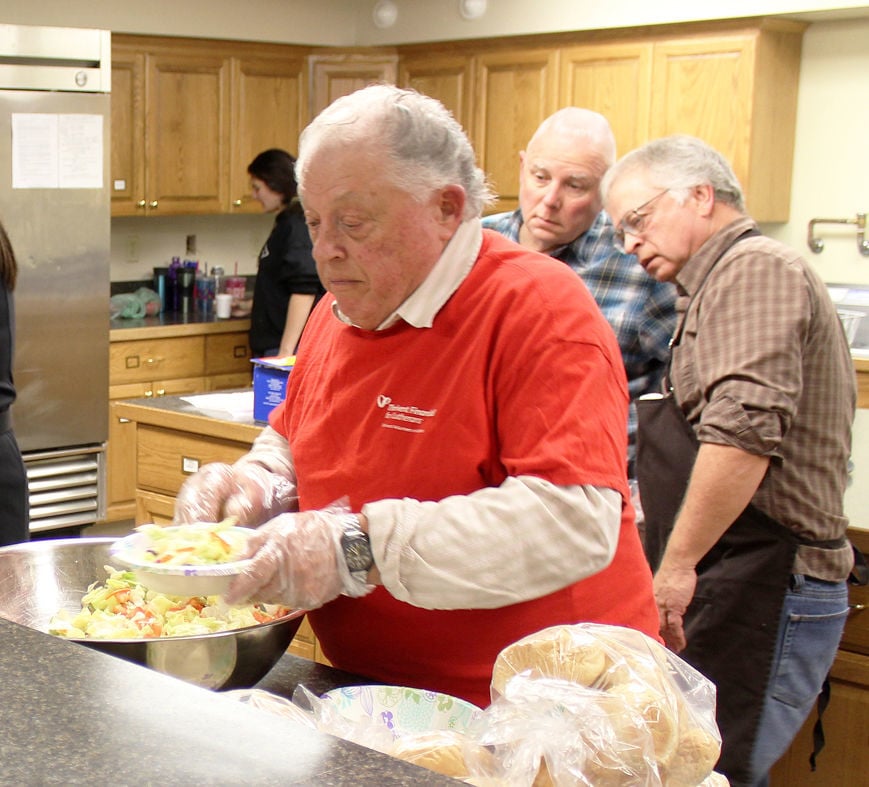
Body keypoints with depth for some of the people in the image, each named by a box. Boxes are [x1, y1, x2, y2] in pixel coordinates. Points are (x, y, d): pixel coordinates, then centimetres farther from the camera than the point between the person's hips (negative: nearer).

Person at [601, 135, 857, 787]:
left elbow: (745, 430, -24)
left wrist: (677, 565, -19)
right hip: (742, 588, 10)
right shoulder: (723, 283, 23)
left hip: (760, 591, -10)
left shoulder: (755, 269, -10)